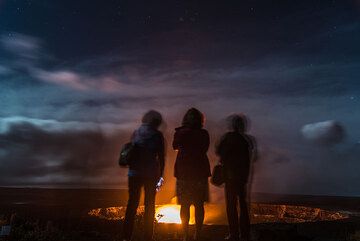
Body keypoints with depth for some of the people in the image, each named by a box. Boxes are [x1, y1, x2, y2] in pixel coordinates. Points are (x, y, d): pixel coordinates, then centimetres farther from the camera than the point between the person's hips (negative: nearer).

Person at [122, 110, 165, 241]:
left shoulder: (136, 133, 5)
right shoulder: (157, 135, -5)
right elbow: (161, 157, -5)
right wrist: (160, 175, 5)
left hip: (134, 172, 3)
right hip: (151, 173, -3)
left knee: (132, 203, 11)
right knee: (149, 205, 9)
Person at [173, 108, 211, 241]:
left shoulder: (180, 133, -8)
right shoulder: (204, 134, -5)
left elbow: (175, 146, 9)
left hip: (183, 173, -1)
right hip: (200, 172, 1)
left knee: (185, 205, 8)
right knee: (199, 205, 10)